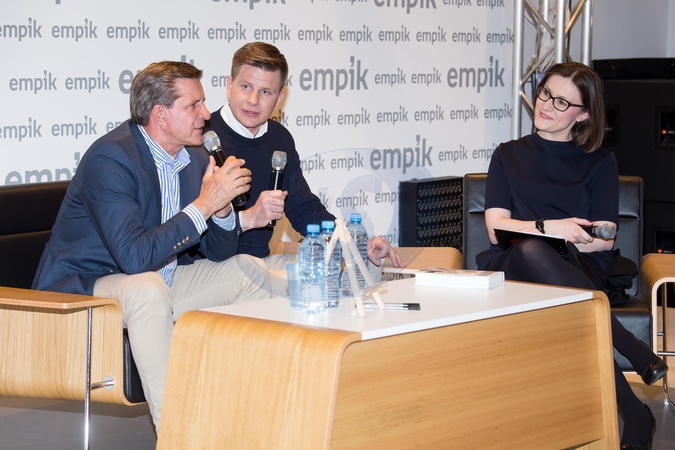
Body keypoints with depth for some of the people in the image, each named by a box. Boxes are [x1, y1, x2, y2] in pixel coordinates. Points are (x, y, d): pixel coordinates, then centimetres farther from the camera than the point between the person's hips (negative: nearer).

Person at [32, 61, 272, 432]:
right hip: (83, 287, -9)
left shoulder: (196, 159, 3)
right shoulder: (110, 157, -22)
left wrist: (223, 206, -14)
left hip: (159, 282, 9)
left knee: (248, 271, 4)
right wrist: (204, 204, -28)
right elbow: (135, 256, -32)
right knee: (148, 288, -38)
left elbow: (218, 251, 8)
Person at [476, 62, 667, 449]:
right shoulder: (509, 156, 21)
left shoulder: (600, 162, 18)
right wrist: (549, 227, -13)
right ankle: (643, 358, -43)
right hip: (512, 267, 1)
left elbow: (606, 240, 7)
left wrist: (575, 237, -14)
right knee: (530, 251, -40)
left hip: (576, 271, -1)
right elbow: (497, 226, 5)